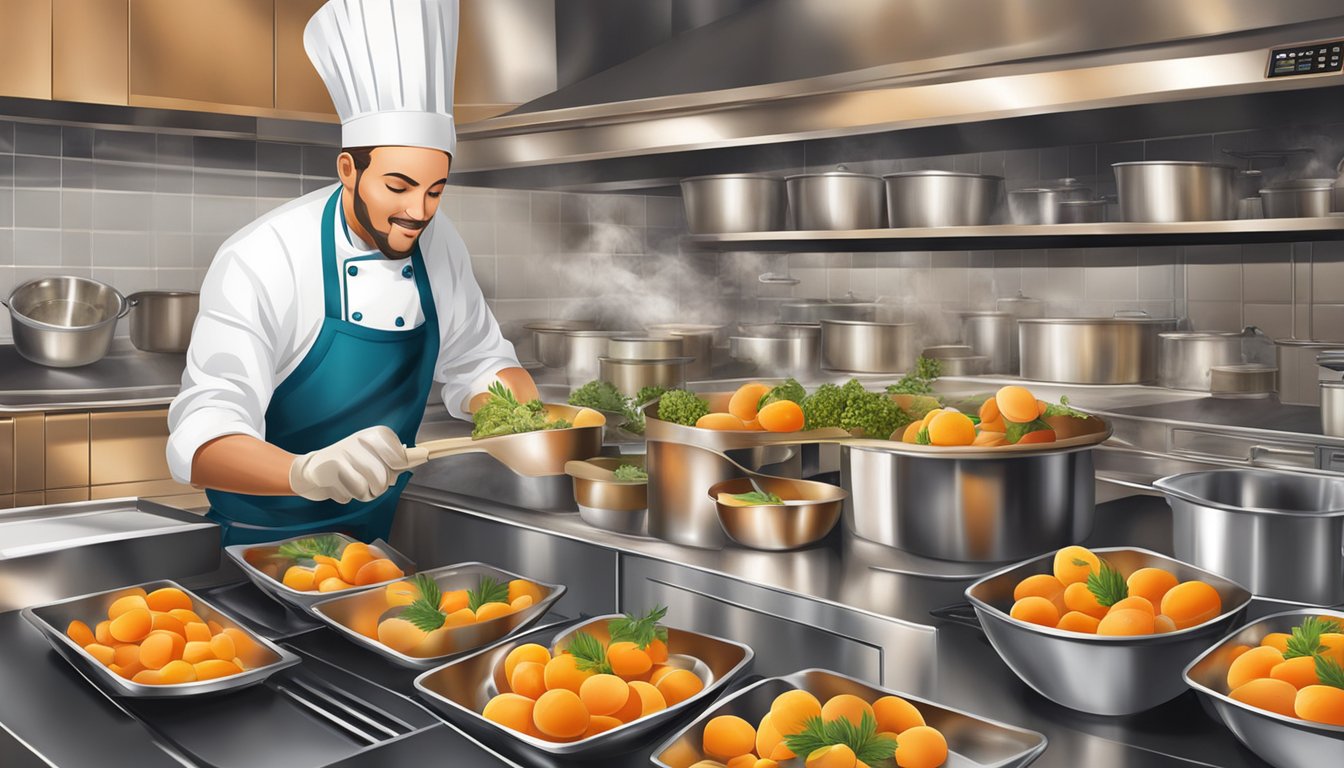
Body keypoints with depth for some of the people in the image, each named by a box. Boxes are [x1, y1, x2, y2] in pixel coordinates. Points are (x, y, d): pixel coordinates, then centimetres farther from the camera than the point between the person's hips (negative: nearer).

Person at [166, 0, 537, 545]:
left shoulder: (436, 244, -4)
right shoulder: (262, 261, -21)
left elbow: (479, 364, 8)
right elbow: (202, 442, -30)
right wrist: (308, 470, -50)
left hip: (382, 530, 4)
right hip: (269, 541, -3)